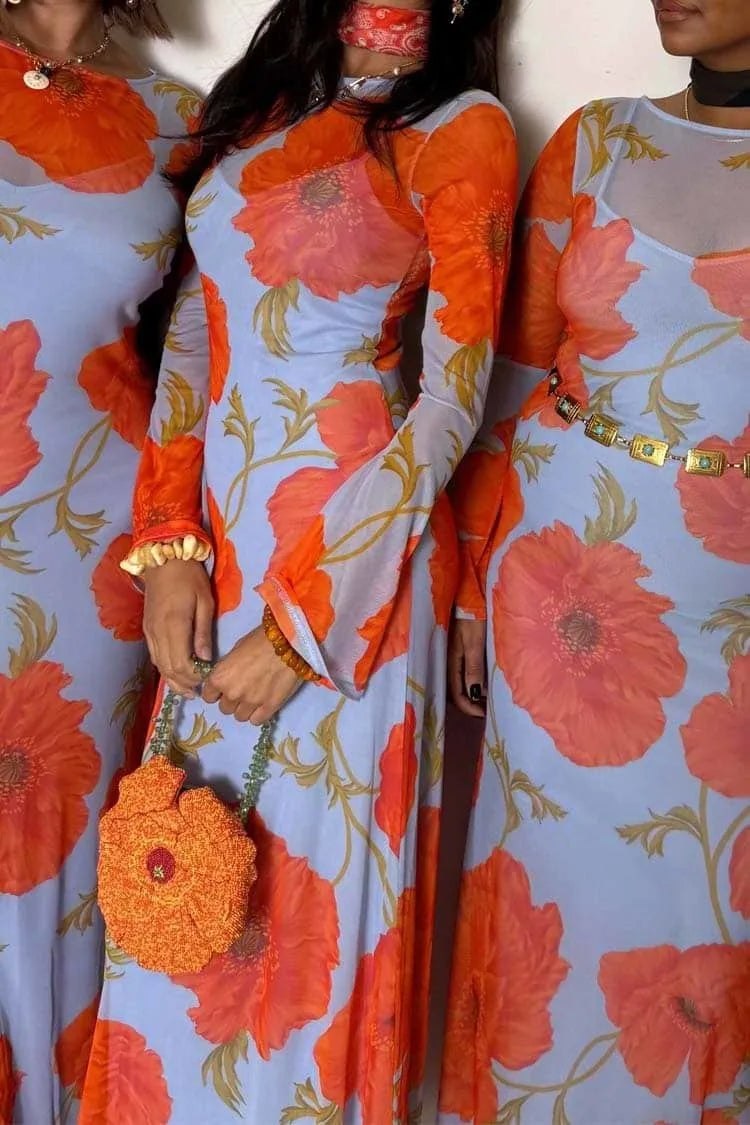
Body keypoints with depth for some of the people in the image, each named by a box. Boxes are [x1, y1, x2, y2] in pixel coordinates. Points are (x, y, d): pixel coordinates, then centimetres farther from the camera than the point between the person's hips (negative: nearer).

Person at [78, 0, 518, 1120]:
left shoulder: (464, 126, -5)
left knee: (313, 869, 5)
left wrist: (303, 626, -13)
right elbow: (195, 327, 9)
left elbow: (453, 398, -10)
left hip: (352, 547, -5)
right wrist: (170, 541, -3)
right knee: (190, 868, 14)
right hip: (220, 533, 5)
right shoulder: (255, 103, 13)